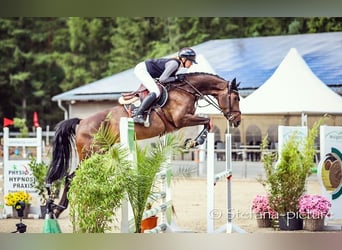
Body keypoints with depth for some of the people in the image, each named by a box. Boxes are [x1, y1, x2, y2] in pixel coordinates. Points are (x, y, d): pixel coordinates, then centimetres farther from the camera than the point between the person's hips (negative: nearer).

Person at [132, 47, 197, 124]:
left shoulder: (177, 63, 6)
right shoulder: (174, 63, -22)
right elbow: (162, 79, -23)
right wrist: (176, 78, -14)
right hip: (142, 69, -11)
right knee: (156, 92, -23)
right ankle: (137, 115, -26)